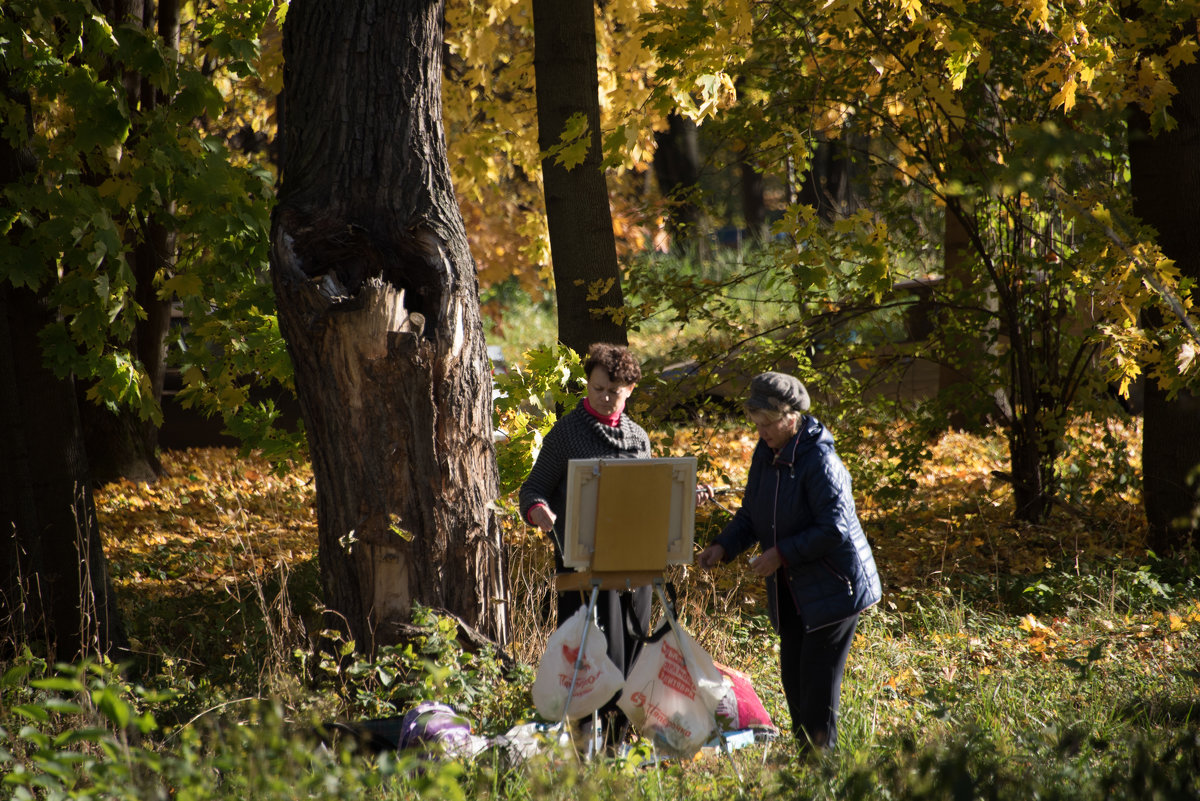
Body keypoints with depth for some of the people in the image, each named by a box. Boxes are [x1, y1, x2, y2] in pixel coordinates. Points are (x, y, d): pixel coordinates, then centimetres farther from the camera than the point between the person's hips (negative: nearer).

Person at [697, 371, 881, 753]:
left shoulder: (819, 461, -20)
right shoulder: (766, 454, 5)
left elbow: (834, 529, -23)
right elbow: (751, 514, 14)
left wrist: (782, 553, -22)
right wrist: (723, 546, -3)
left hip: (833, 588, -8)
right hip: (793, 591, 9)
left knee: (818, 681, -9)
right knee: (793, 678, 10)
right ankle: (804, 752, 19)